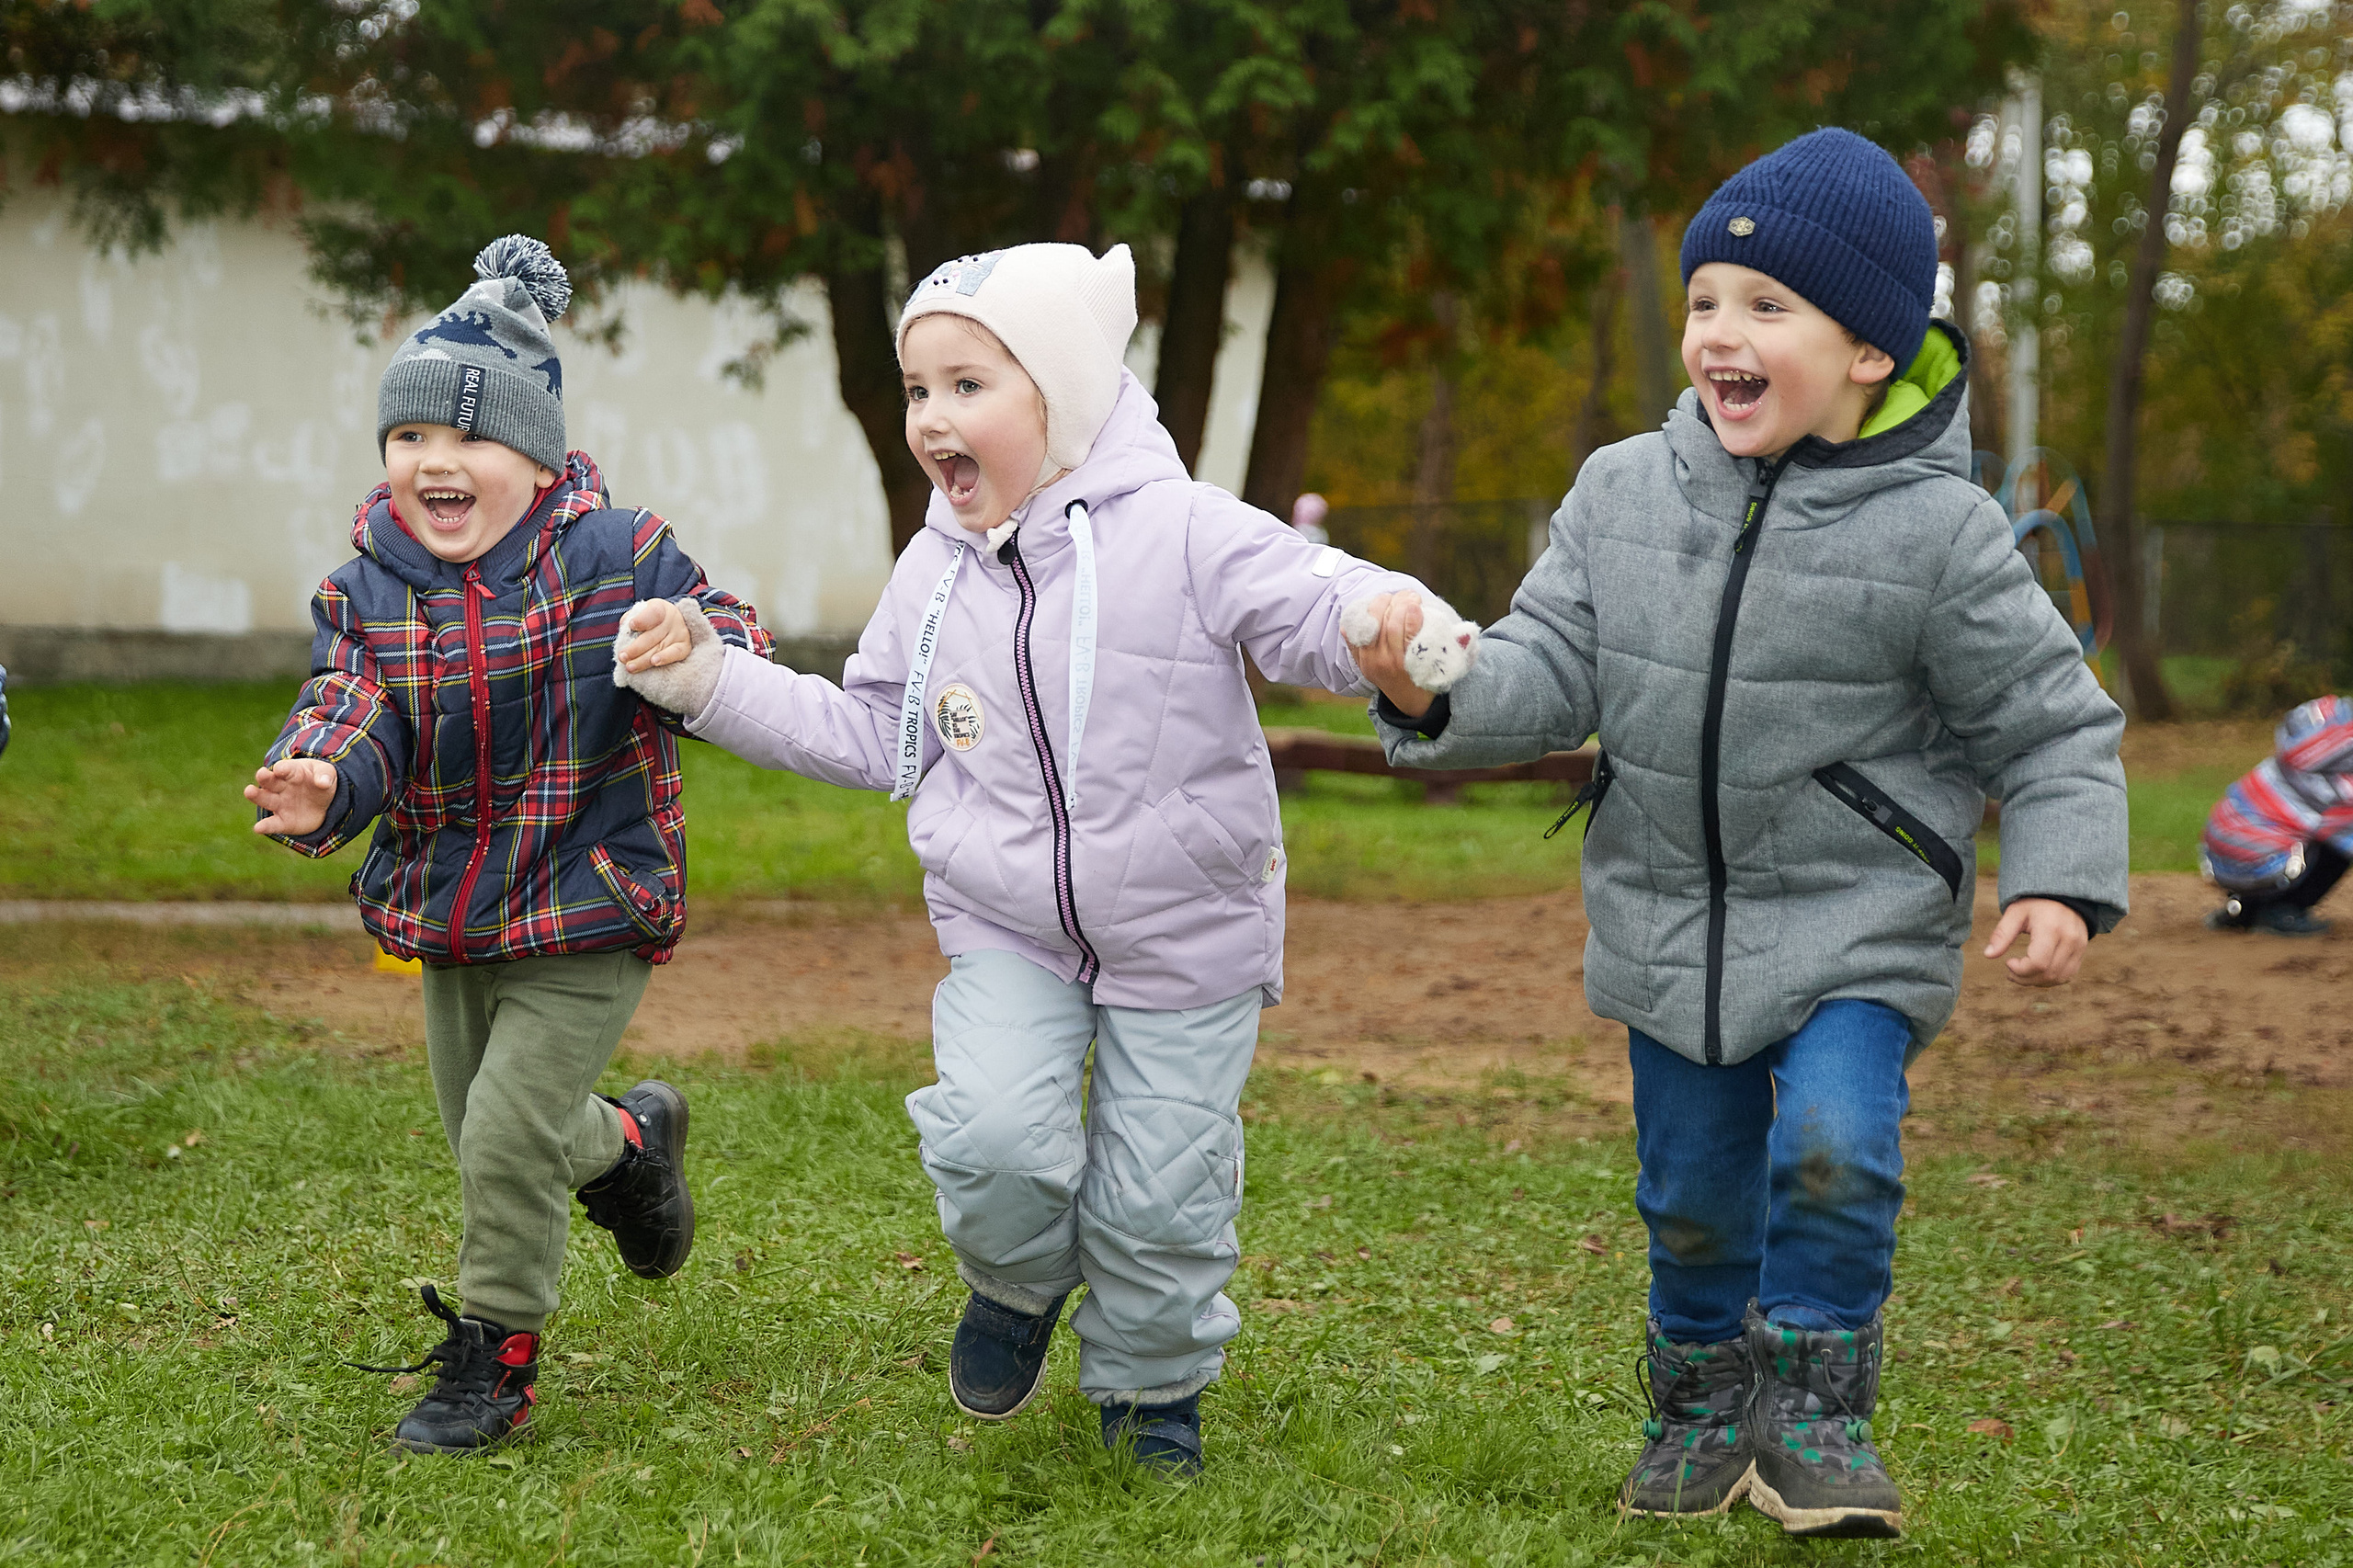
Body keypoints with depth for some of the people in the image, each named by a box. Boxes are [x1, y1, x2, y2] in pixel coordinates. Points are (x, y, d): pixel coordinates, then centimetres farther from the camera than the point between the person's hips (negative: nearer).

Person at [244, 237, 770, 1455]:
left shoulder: (615, 556, -13)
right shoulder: (368, 586, -3)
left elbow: (734, 644, -6)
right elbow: (350, 714, -10)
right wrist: (317, 786, -34)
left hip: (589, 905, -5)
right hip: (447, 907, 5)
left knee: (507, 1138, -10)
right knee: (479, 1131, 19)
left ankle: (493, 1361, 9)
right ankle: (630, 1143, 50)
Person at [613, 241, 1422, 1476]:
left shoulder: (1180, 532, -15)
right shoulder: (936, 573, 3)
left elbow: (1310, 603, -24)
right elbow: (870, 735, 12)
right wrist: (709, 679, 5)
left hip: (1185, 934, -3)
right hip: (1006, 926, 3)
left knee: (1158, 1196, 2)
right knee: (995, 1136, -19)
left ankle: (1151, 1380, 31)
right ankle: (1017, 1283, 16)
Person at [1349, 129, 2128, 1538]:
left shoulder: (1938, 534, -14)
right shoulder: (1623, 494, -3)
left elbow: (2051, 727, -6)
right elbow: (1552, 674, -2)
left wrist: (2063, 881, -18)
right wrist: (1437, 694, -21)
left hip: (1859, 928, -4)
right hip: (1671, 925, 4)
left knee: (1832, 1143, -21)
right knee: (1694, 1190, 13)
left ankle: (1812, 1395, 0)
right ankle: (1703, 1396, 36)